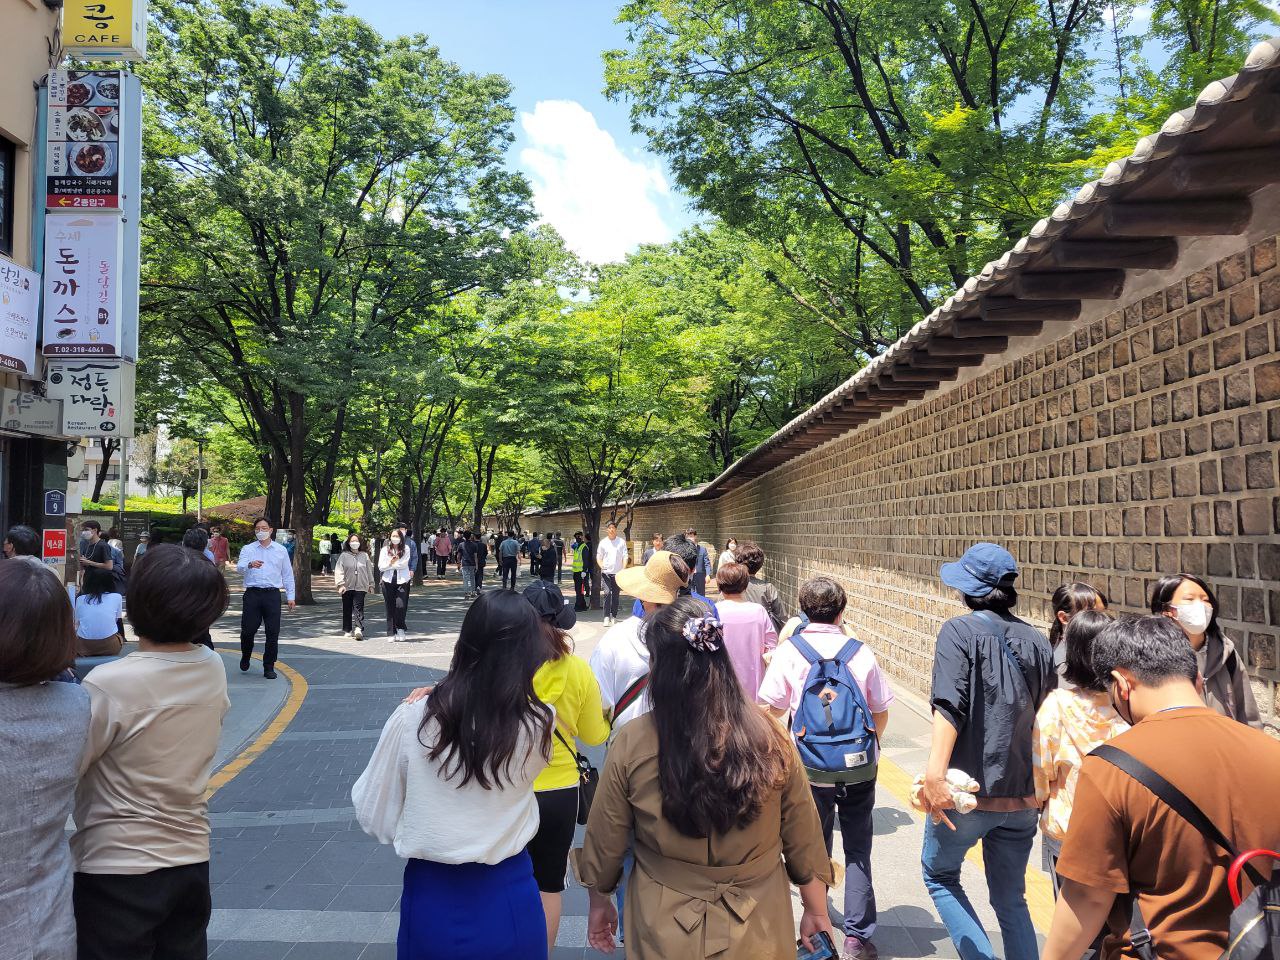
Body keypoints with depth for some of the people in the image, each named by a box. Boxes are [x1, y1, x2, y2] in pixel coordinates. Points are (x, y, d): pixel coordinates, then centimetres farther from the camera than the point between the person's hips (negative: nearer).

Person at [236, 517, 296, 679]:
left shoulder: (281, 550, 11)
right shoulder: (247, 549, 7)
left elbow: (288, 575, 13)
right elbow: (239, 567, -11)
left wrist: (290, 596, 8)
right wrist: (250, 565, -34)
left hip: (272, 594, 1)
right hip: (252, 594, -1)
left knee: (273, 633, -1)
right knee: (248, 630, -1)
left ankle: (269, 667, 11)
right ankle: (245, 657, 29)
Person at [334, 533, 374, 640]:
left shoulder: (365, 555, 8)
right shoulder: (344, 556, 3)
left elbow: (369, 571, 13)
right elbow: (339, 571, -2)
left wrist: (370, 585, 13)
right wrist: (340, 584, -11)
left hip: (360, 587, -1)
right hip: (347, 587, 1)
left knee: (358, 607, -14)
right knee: (347, 609, 8)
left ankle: (359, 629, -24)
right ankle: (347, 631, 18)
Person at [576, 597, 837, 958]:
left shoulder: (632, 744, -19)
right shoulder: (770, 738, -16)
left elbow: (605, 841, -6)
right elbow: (804, 838, -5)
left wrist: (599, 900, 12)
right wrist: (816, 909, 11)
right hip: (758, 931, 1)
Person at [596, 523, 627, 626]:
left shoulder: (621, 542, 4)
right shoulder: (603, 543, 5)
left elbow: (625, 556, 2)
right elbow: (598, 557, 9)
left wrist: (623, 568, -12)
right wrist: (601, 566, -9)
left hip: (618, 572, 1)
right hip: (606, 572, -1)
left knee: (616, 595, 7)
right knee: (607, 593, -12)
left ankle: (614, 616, 18)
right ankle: (606, 617, -10)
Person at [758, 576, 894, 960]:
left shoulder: (788, 652, -8)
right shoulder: (861, 652, -5)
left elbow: (774, 709, -3)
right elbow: (881, 714, 1)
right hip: (858, 770, 0)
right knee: (858, 851, 13)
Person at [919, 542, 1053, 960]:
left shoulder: (959, 631, -10)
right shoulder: (1036, 641, 6)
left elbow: (950, 707, -22)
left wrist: (935, 773, -28)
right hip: (1023, 798, 5)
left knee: (939, 875, 18)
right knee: (1011, 900, 18)